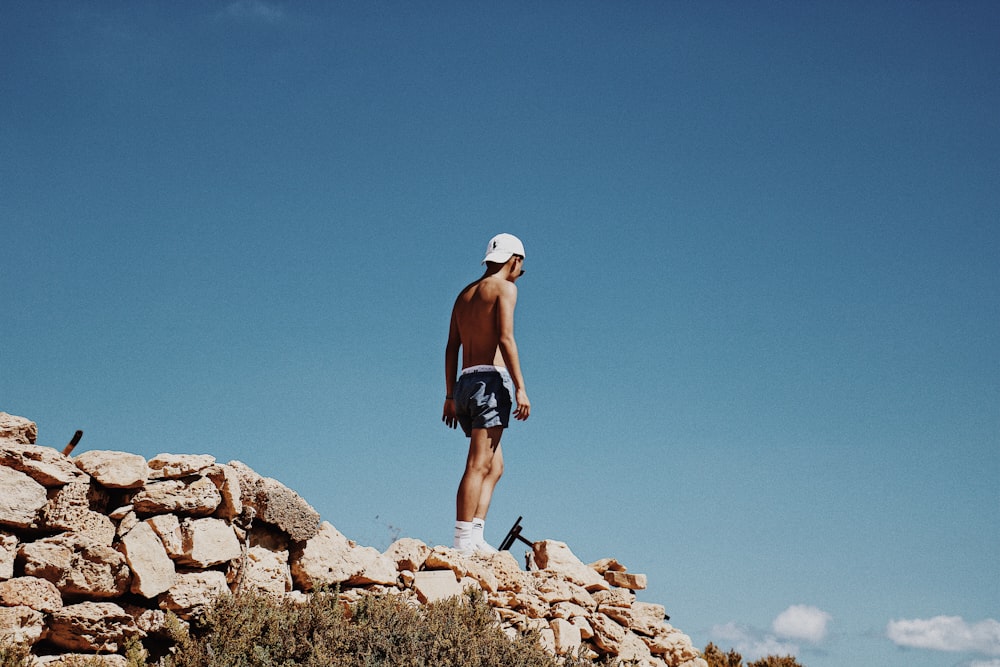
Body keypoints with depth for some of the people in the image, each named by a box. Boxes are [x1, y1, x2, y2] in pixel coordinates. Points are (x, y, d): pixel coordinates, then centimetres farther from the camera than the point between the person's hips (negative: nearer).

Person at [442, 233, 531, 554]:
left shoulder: (465, 293, 21)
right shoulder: (504, 288, 0)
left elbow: (452, 347, 18)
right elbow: (505, 338, -13)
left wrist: (451, 396, 19)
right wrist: (520, 388, -16)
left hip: (465, 382, 8)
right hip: (491, 378, -8)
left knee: (495, 465, 12)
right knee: (478, 465, -11)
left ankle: (475, 537, 2)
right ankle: (463, 542, -15)